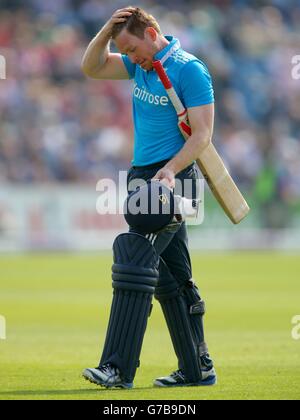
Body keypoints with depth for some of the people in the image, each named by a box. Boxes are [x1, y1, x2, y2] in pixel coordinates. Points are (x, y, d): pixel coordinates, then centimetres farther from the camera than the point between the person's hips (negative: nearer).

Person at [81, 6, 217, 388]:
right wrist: (107, 31, 0)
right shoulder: (141, 64, 12)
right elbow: (92, 68, 17)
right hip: (142, 177, 9)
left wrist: (171, 170, -30)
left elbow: (202, 133, -17)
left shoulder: (189, 70, -13)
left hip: (171, 178, -9)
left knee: (135, 264, -16)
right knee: (171, 278, 10)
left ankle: (119, 368, -19)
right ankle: (198, 369, 15)